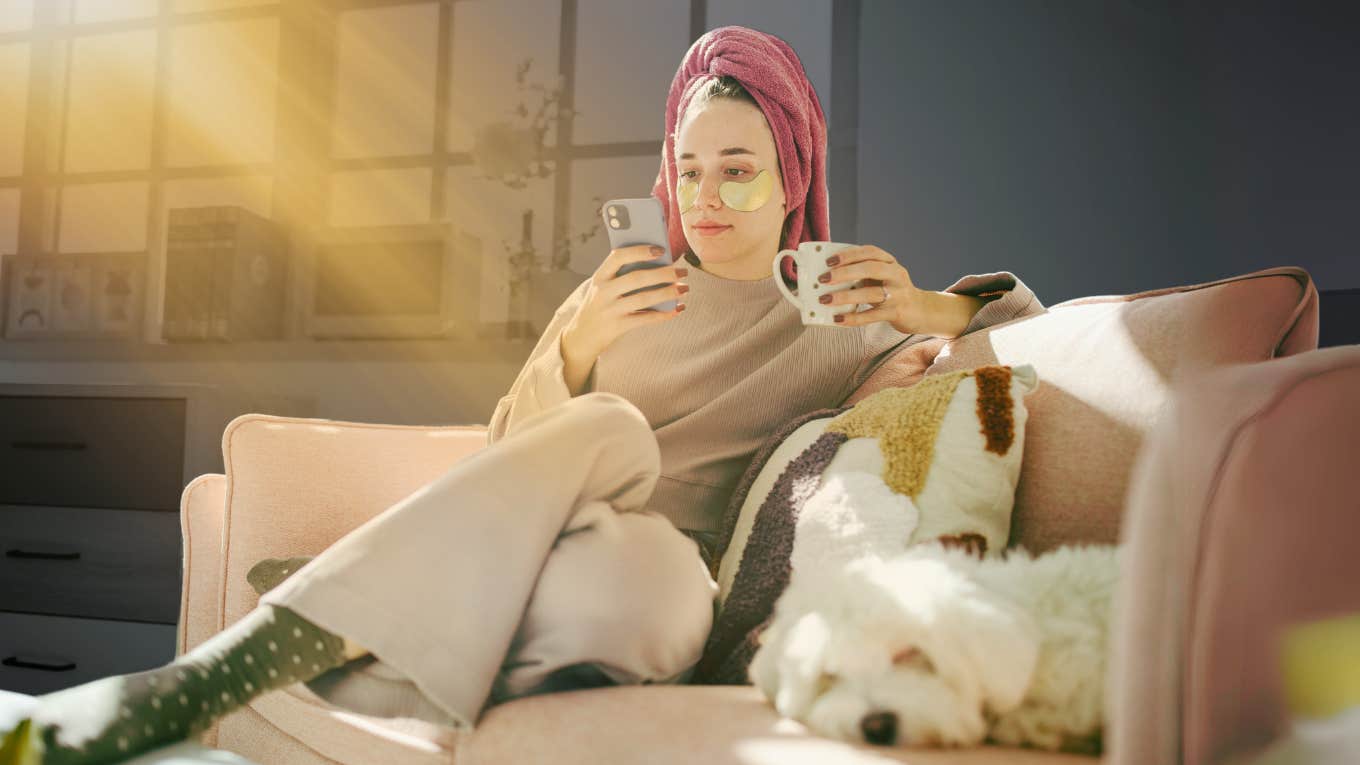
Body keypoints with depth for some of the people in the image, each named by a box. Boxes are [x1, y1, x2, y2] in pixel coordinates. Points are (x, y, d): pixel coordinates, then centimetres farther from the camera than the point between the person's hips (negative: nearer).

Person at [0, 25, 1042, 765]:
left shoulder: (837, 324, 13)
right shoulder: (628, 289, 18)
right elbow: (506, 454, 11)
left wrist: (931, 309, -10)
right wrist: (576, 344, -8)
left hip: (659, 569, -1)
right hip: (490, 570, 2)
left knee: (618, 587, -39)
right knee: (609, 431, -33)